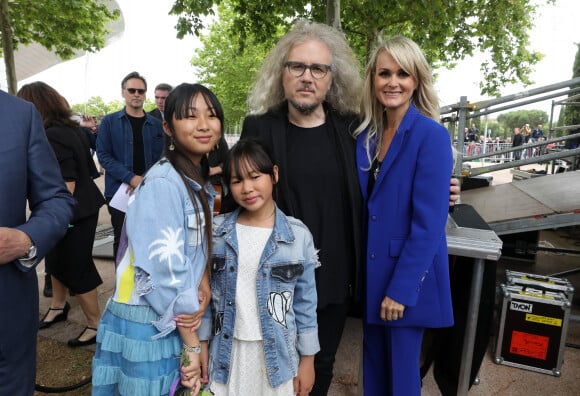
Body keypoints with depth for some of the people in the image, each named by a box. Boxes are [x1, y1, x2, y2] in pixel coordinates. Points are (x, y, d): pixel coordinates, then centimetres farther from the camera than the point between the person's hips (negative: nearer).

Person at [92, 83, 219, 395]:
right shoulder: (163, 184, -21)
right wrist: (192, 344, -16)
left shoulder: (202, 185, 5)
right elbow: (165, 273, -23)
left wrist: (205, 283, -10)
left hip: (181, 320, 8)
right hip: (149, 326, -8)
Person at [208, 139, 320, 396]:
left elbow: (305, 303, -3)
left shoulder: (298, 235, -9)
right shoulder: (216, 231, -5)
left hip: (278, 354, -1)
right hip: (228, 352, 2)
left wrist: (307, 360, 0)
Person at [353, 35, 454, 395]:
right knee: (374, 364, 21)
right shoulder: (366, 133, 4)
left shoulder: (431, 135, -15)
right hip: (371, 273, 6)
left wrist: (402, 288, -16)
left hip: (408, 279, -5)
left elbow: (428, 223, -18)